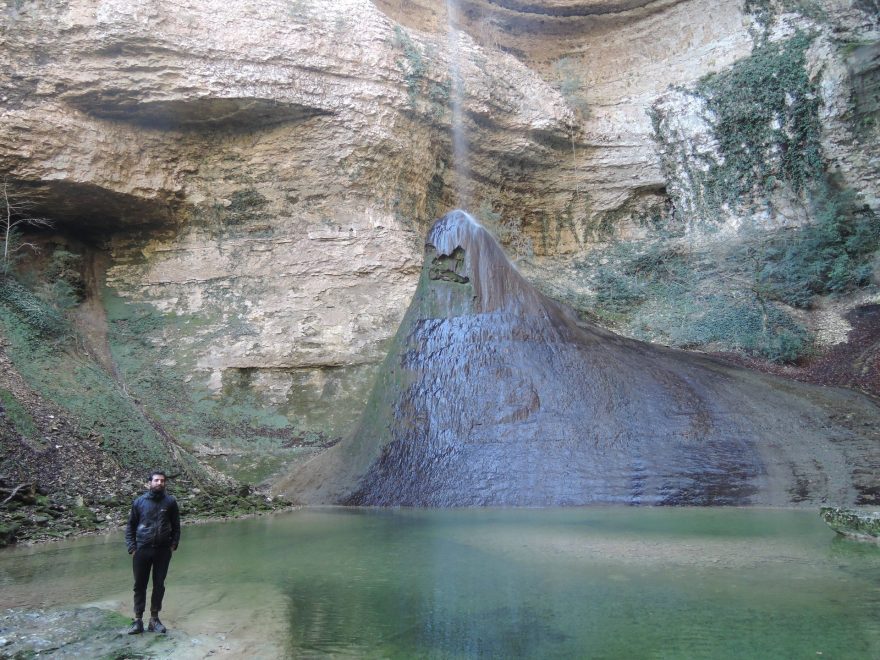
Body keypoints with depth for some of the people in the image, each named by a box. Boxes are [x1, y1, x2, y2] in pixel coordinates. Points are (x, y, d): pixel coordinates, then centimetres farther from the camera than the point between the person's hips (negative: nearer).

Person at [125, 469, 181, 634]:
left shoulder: (170, 502, 0)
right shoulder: (139, 502, 0)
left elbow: (176, 526, 7)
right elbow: (130, 526, 6)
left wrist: (173, 545, -1)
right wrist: (132, 547, -2)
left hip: (163, 551, 0)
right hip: (142, 550, 0)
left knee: (159, 585, 8)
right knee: (140, 585, 7)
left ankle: (154, 619, 20)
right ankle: (138, 620, 18)